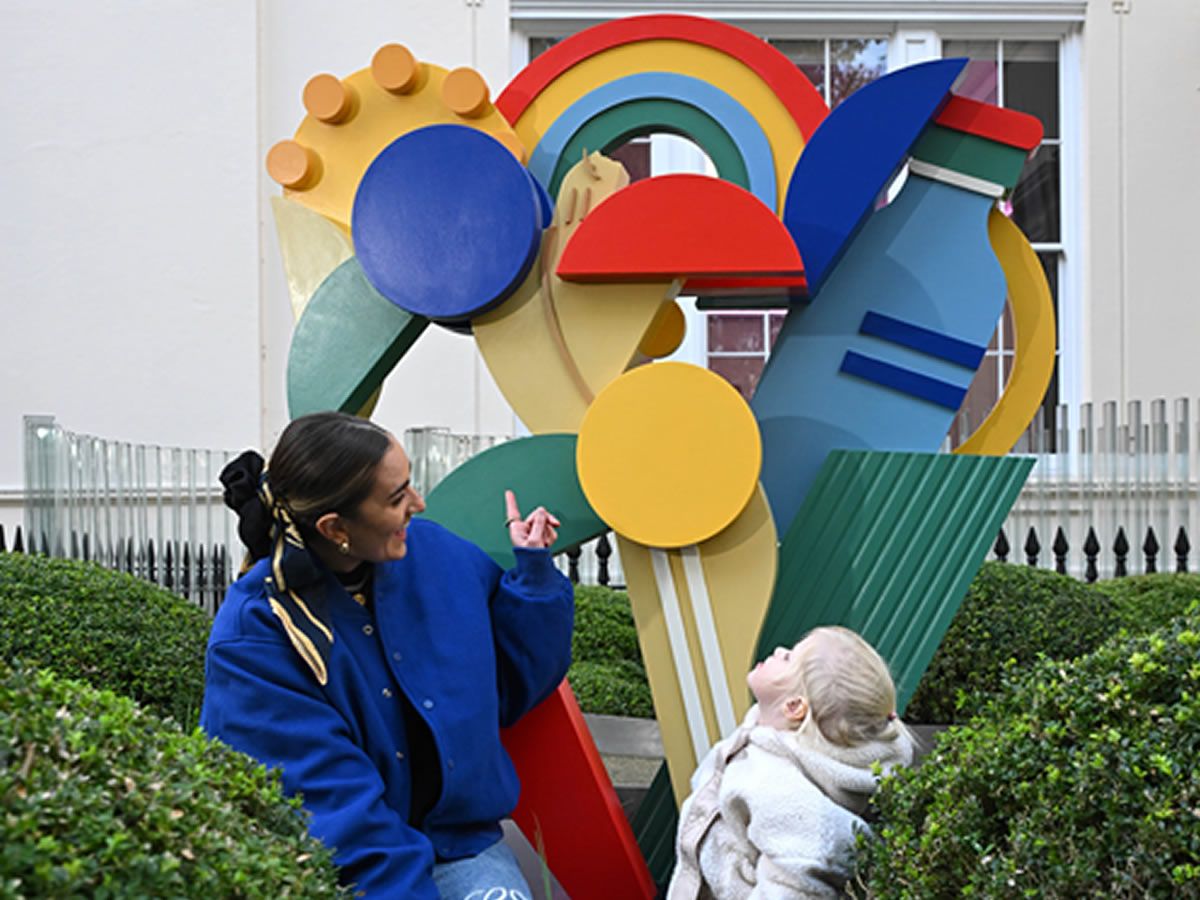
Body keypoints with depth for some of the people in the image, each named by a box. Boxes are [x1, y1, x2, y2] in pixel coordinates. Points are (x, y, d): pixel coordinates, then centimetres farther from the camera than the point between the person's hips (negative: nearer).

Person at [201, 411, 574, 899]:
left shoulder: (431, 552, -1)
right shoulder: (252, 637, -15)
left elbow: (514, 685, 12)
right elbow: (331, 800, -17)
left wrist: (533, 571, 4)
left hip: (456, 841, 3)